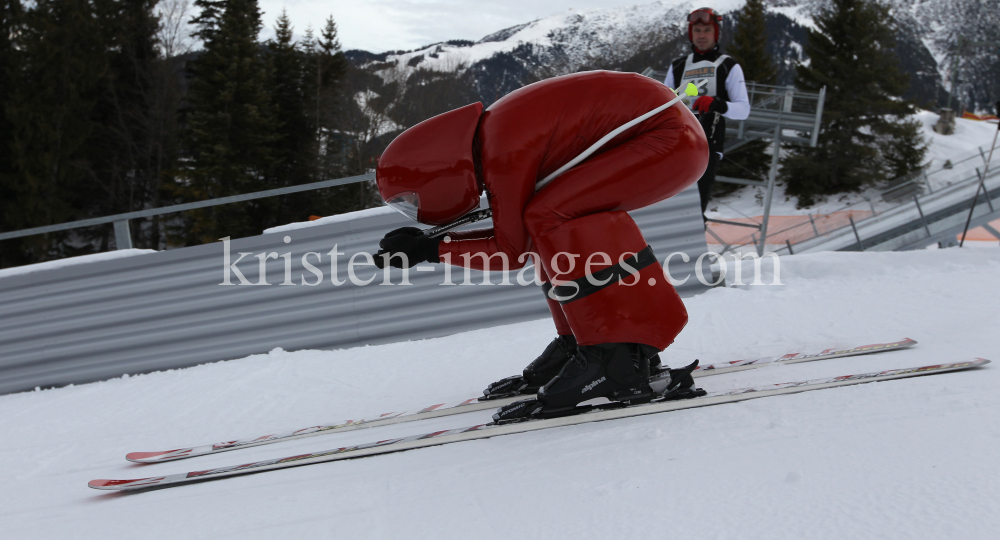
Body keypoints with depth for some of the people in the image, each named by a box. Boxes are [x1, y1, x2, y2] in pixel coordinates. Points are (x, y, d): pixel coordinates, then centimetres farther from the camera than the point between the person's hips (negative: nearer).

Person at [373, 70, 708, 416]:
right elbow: (518, 233, 15)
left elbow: (511, 251, -11)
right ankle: (582, 341, 13)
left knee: (552, 217, -17)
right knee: (553, 222, 12)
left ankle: (615, 354, -18)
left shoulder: (503, 154, -21)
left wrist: (429, 250, -5)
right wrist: (423, 242, 8)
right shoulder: (488, 136, 8)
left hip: (672, 139, -10)